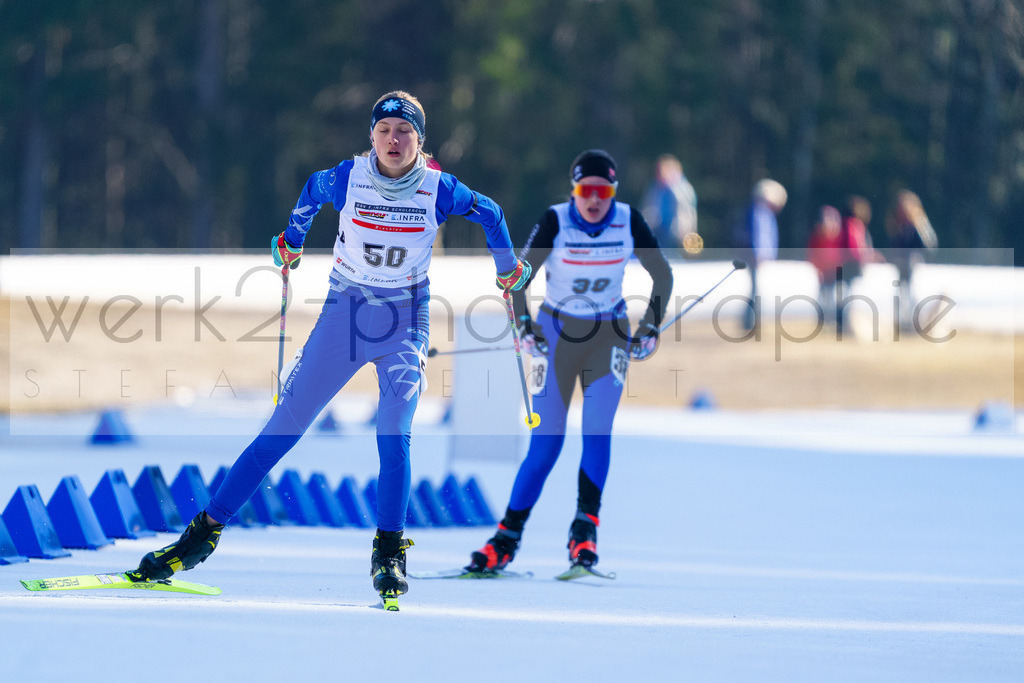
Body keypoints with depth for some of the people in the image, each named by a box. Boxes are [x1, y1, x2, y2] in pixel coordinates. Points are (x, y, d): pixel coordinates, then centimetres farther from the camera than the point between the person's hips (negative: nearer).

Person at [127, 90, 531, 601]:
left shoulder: (438, 190, -12)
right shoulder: (347, 179, -11)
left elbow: (489, 213, 9)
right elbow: (312, 191, 14)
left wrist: (508, 266, 20)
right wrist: (292, 239, 21)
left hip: (404, 323, -1)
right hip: (344, 311, 1)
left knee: (393, 434, -19)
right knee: (284, 426, -2)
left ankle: (389, 554, -7)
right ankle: (206, 532, 3)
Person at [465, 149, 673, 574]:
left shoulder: (628, 221, -9)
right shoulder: (555, 221, -15)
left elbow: (662, 275, 2)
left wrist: (650, 328, -6)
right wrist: (526, 327, -25)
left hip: (609, 333, 1)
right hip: (558, 331, -1)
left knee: (597, 430, -17)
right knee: (546, 443, -3)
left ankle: (585, 527, -14)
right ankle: (506, 539, 5)